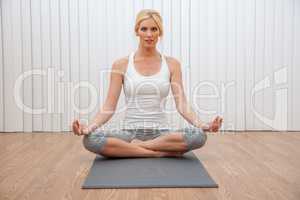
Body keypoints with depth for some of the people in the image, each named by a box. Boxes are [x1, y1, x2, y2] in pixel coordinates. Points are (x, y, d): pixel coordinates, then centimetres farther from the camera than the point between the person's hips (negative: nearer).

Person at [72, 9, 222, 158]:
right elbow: (109, 107, -2)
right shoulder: (121, 65, 1)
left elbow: (181, 104, -3)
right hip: (130, 132, 0)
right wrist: (89, 127, -21)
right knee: (90, 139, -30)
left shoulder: (172, 64, 4)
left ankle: (135, 147, -14)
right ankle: (164, 152, -19)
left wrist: (200, 124, -21)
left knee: (199, 135, -30)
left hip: (161, 133, 1)